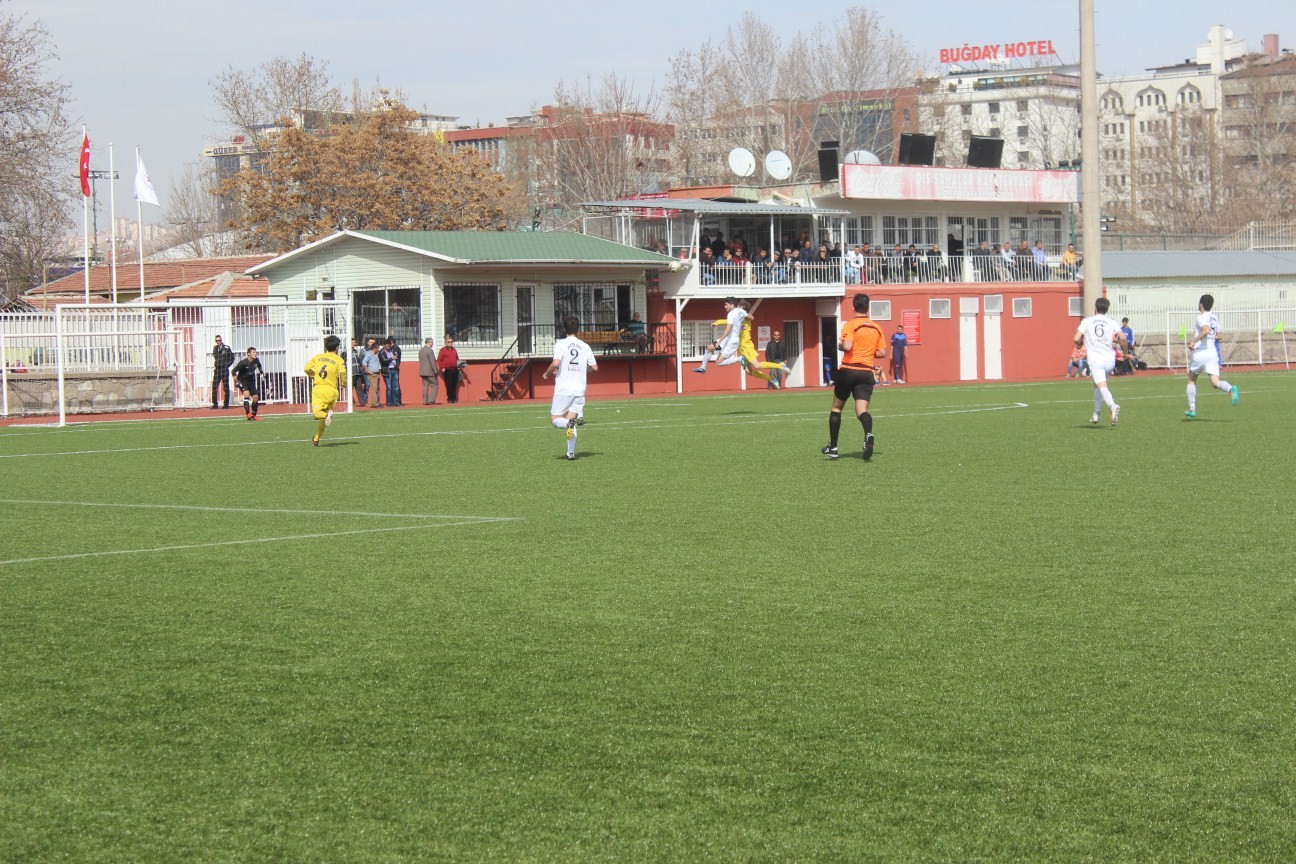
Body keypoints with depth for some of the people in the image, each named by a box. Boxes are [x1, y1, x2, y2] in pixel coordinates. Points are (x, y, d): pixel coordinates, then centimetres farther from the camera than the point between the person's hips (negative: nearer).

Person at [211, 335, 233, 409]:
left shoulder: (226, 348, -3)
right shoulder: (215, 349, 10)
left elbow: (232, 358, 2)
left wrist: (227, 365, -3)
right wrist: (215, 365, 10)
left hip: (224, 370, -4)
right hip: (217, 370, 4)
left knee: (226, 387, 0)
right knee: (214, 387, -1)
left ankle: (226, 404, 4)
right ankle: (214, 403, 4)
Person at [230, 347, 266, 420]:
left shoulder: (256, 361, -7)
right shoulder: (243, 363, -24)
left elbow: (259, 366, 19)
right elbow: (234, 370, -21)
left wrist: (262, 372, 10)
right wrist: (235, 376, -36)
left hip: (251, 381, 6)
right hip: (242, 381, -6)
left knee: (255, 397, 1)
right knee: (246, 394, -28)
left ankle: (254, 415, 20)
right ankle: (248, 414, -30)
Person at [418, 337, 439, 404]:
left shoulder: (421, 350, 11)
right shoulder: (430, 350, -13)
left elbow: (420, 361, 14)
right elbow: (433, 362, -16)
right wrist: (435, 371, -11)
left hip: (422, 371, 8)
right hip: (430, 371, -8)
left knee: (425, 386, 7)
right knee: (435, 385, 0)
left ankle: (425, 401, 4)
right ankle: (431, 400, -8)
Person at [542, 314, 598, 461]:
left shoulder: (561, 344, -5)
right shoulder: (584, 346, 7)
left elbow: (556, 363, -18)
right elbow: (594, 367, 9)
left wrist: (547, 374, 1)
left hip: (563, 389, -4)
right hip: (579, 389, 4)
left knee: (555, 420, 5)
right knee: (571, 420, 10)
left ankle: (570, 423, -28)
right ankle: (571, 453, -1)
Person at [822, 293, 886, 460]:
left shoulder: (851, 325, -7)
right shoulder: (877, 328, 9)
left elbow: (847, 346, -21)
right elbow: (882, 353, 8)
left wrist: (840, 345, 1)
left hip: (848, 370, -3)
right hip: (867, 373, 3)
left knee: (836, 408, 14)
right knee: (862, 410, -6)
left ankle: (832, 447, 18)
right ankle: (868, 434, -39)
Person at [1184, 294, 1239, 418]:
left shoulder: (1202, 317, -8)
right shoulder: (1214, 318, 15)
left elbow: (1206, 330, -27)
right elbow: (1218, 336, 23)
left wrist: (1194, 341, -21)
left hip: (1200, 352, -5)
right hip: (1212, 352, 5)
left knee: (1191, 380, 16)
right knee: (1215, 382, -6)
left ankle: (1192, 409, 17)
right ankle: (1231, 389, -38)